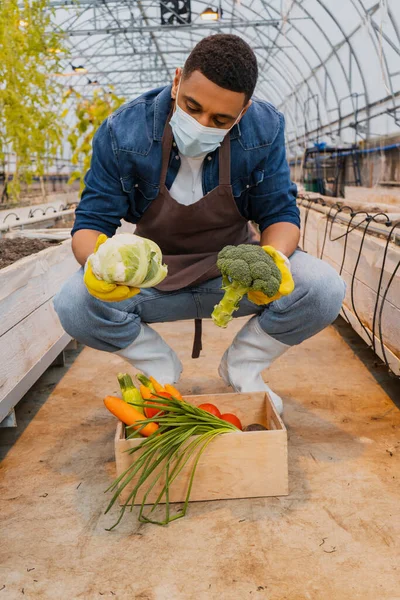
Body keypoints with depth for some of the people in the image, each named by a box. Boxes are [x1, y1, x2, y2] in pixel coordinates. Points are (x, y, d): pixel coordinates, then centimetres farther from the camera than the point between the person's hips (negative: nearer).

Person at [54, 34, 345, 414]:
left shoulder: (266, 129, -14)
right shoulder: (122, 133, -17)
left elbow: (280, 214, -8)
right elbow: (90, 223, -14)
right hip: (153, 276, 0)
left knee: (323, 289, -25)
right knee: (74, 304, -28)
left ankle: (242, 368, 5)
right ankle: (161, 369, 4)